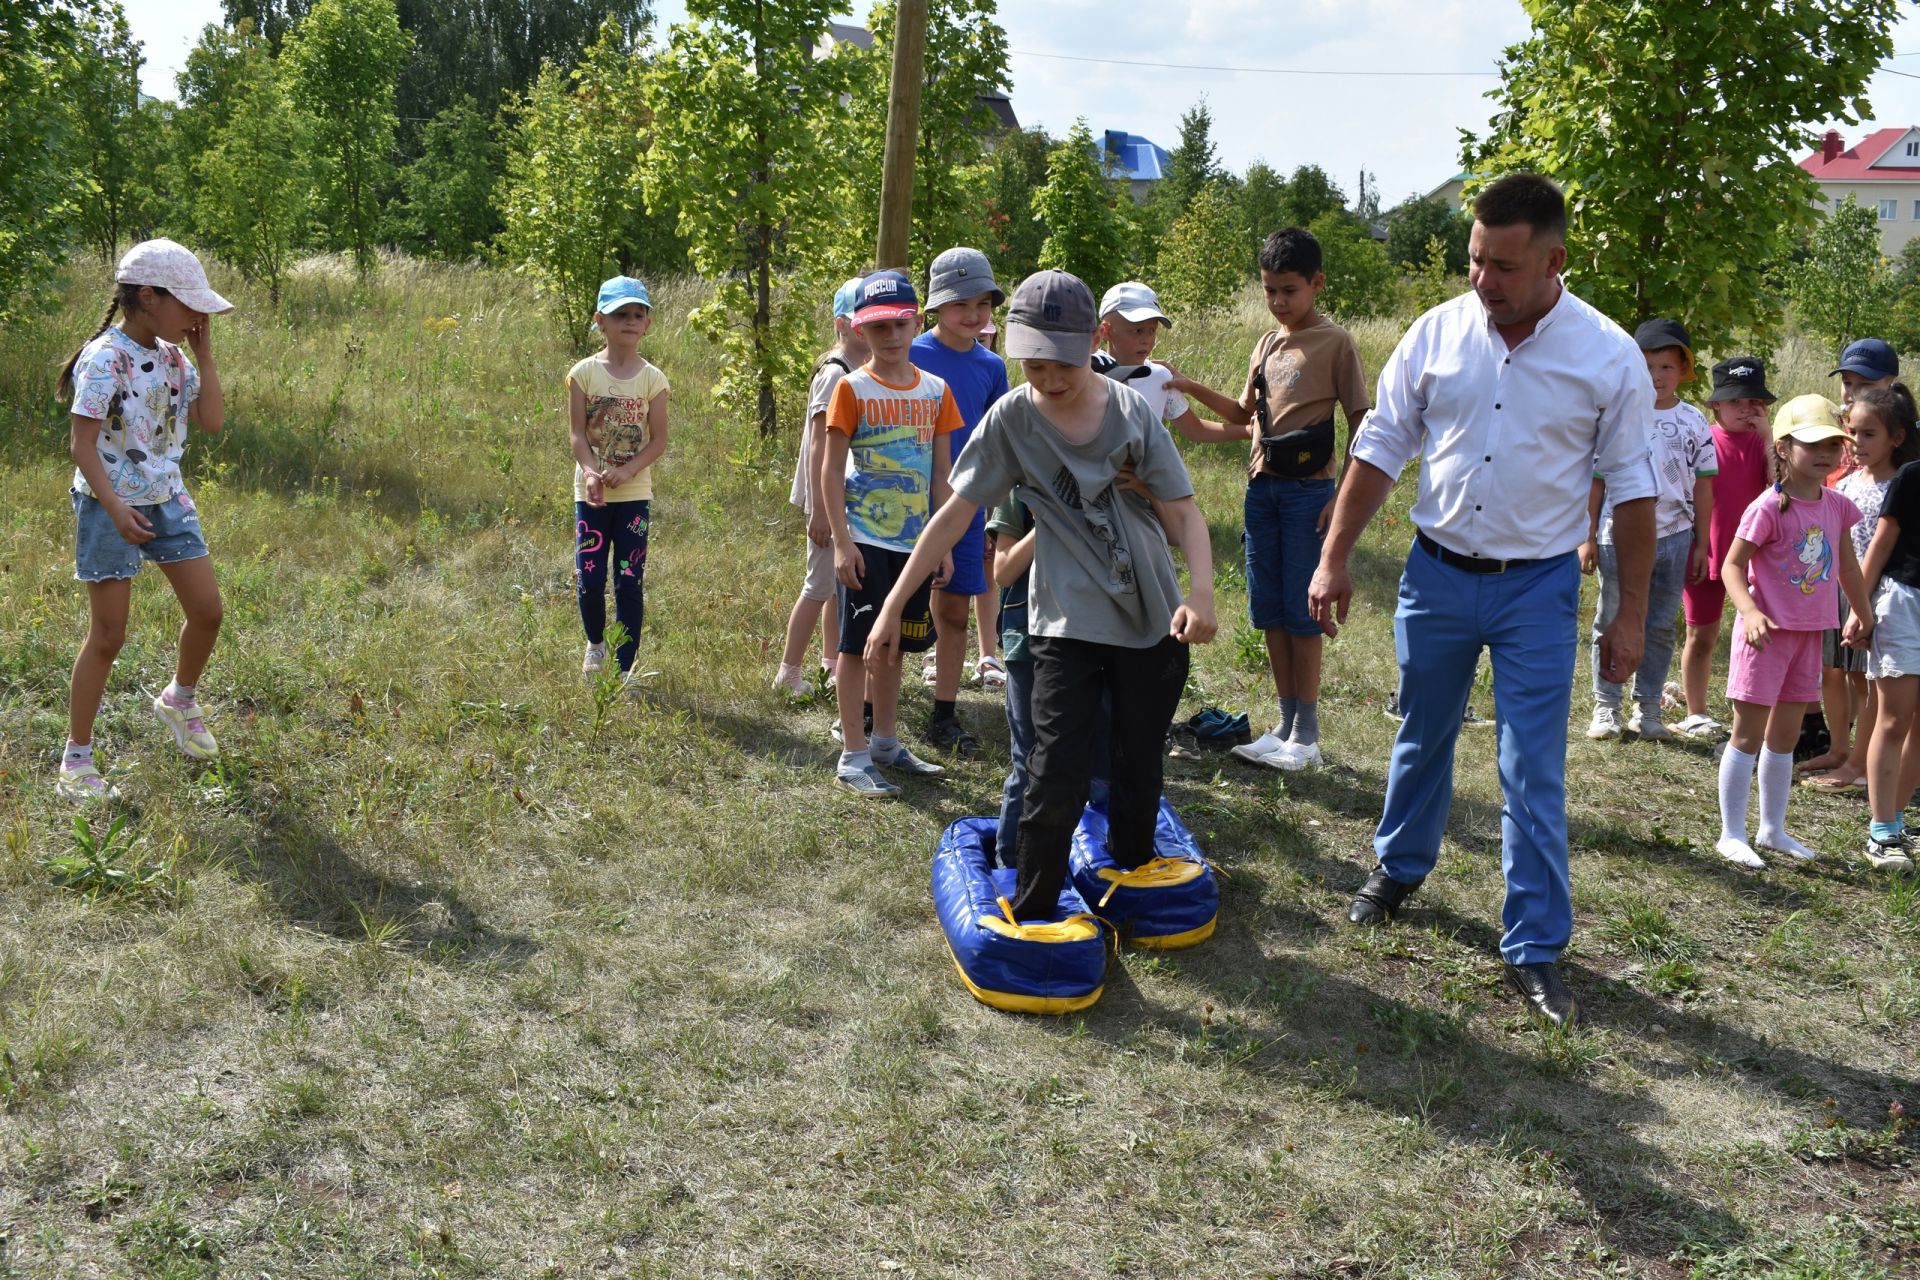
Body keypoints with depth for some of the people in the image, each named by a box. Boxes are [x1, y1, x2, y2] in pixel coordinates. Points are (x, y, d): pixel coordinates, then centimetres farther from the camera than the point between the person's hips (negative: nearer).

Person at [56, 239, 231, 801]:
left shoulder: (172, 358, 4)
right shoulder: (105, 359, -18)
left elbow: (212, 420, 1)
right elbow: (82, 444, -20)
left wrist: (204, 354, -4)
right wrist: (116, 509, -28)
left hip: (167, 500, 7)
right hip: (110, 506, -7)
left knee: (207, 611, 7)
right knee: (108, 635, -3)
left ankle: (180, 700, 35)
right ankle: (76, 759, 8)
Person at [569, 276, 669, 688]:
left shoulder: (652, 379, -1)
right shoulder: (584, 373, -1)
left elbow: (659, 440, -4)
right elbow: (576, 432, -5)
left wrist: (627, 470, -19)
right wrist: (590, 471, -22)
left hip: (634, 494, 0)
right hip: (591, 494, 0)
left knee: (630, 582, 0)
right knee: (589, 578, -1)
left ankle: (625, 666, 8)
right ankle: (595, 643, 28)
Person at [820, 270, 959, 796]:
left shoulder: (935, 390, 6)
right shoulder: (852, 389, -6)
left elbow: (940, 473, 10)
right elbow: (831, 471, -7)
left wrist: (944, 542, 7)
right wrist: (841, 541, -13)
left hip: (914, 540, 4)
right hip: (866, 539, -4)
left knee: (894, 642, 14)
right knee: (859, 643, -1)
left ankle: (885, 741, 27)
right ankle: (854, 756, 4)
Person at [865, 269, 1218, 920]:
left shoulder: (1132, 410, -4)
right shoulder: (1012, 419, -6)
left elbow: (1184, 508, -4)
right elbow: (955, 512, -3)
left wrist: (1201, 592, -22)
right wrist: (893, 605, -4)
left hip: (1153, 621, 2)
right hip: (1066, 623, -2)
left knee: (1138, 774, 12)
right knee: (1057, 781, -11)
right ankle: (1030, 916, 7)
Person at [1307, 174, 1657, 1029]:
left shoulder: (1608, 357, -10)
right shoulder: (1438, 334, -5)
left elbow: (1630, 488, -3)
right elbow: (1380, 450, 3)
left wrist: (1631, 614, -3)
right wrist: (1334, 560, 1)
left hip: (1538, 588, -2)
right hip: (1437, 573, 2)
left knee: (1534, 776, -1)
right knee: (1421, 740, 19)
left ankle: (1534, 949, 11)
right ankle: (1398, 869, 42)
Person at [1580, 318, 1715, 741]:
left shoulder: (1694, 423, 5)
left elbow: (1703, 487, 8)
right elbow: (1596, 480, 1)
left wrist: (1700, 545, 7)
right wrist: (1588, 538, -1)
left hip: (1673, 537, 2)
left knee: (1661, 627, 8)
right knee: (1612, 623, 5)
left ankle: (1647, 709, 17)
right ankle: (1606, 707, 14)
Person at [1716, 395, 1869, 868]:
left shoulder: (1836, 506, 4)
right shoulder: (1768, 508, -16)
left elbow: (1848, 566, 18)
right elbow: (1732, 565, -16)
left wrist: (1863, 615, 26)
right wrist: (1749, 612, -30)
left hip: (1809, 633, 7)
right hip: (1767, 632, -7)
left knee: (1786, 735, 15)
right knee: (1749, 735, -1)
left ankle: (1773, 829, 26)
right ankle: (1732, 834, 6)